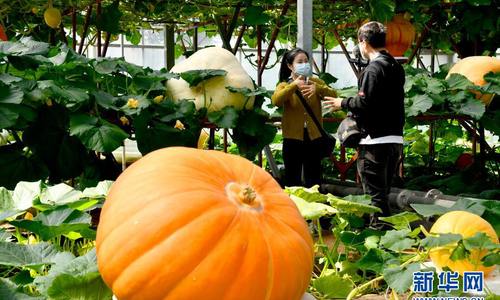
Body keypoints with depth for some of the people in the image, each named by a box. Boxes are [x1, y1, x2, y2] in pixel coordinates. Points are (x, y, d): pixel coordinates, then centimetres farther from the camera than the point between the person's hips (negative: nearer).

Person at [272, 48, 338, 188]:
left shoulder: (316, 82, 7)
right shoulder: (284, 85, 1)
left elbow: (334, 96, -9)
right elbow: (276, 101, -20)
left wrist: (318, 89, -26)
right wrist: (294, 85, -27)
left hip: (314, 137, 2)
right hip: (293, 138, -2)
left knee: (313, 181, 8)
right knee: (293, 181, 6)